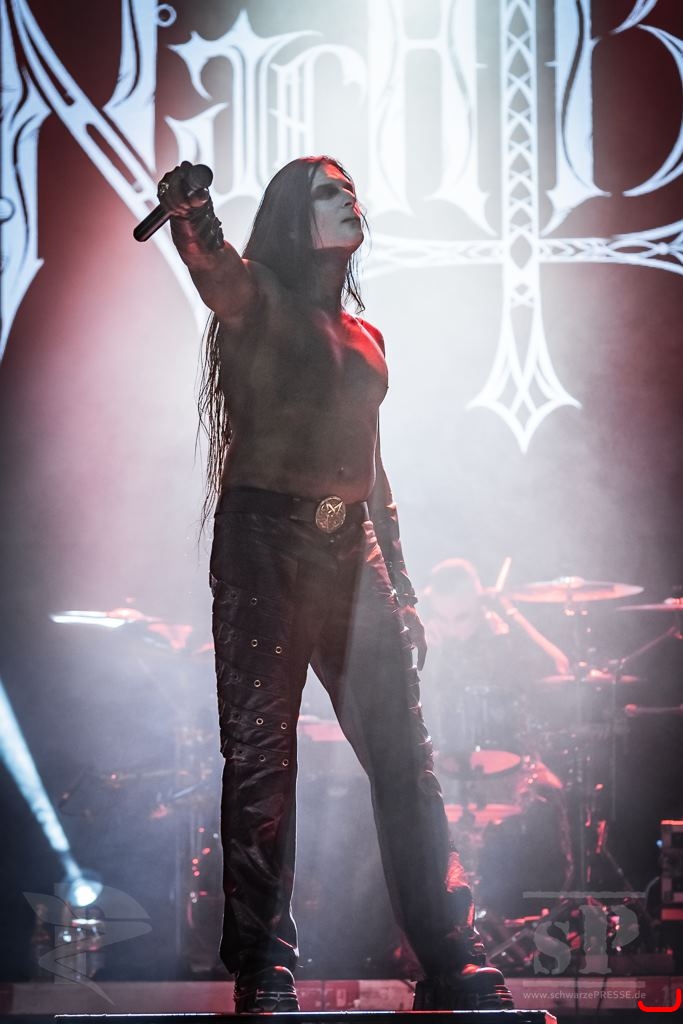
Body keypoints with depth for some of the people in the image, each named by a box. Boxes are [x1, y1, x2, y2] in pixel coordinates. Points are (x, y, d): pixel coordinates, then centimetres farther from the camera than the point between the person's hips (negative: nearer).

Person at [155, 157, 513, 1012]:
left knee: (404, 756, 3)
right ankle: (263, 978, -2)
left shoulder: (363, 337, 20)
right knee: (260, 756, -6)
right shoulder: (259, 299, 1)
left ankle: (453, 969, 6)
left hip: (351, 551, 6)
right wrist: (186, 213, -47)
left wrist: (400, 589, 20)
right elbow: (213, 269, -24)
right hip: (266, 546, -6)